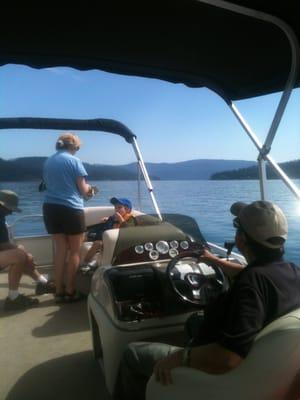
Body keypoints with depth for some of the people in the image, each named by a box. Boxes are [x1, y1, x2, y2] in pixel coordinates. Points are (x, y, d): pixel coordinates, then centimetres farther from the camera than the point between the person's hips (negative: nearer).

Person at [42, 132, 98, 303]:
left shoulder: (48, 162, 13)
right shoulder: (74, 161, -6)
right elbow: (83, 189, -8)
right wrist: (90, 189, 15)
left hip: (50, 207, 6)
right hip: (71, 208, -6)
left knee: (60, 249, 14)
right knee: (75, 251, 6)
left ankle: (59, 291, 17)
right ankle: (70, 291, 11)